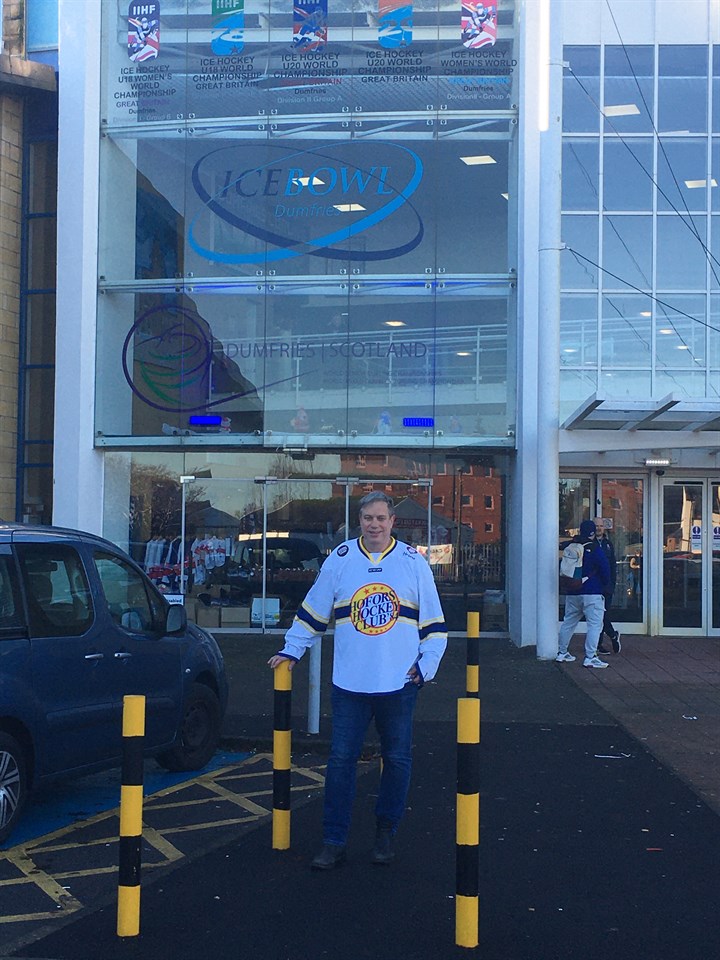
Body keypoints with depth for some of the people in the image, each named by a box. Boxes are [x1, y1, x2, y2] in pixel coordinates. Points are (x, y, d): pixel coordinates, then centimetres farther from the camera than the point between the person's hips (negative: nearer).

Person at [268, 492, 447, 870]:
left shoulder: (413, 562, 2)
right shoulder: (340, 559, 3)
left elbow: (433, 622, 6)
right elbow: (312, 610, 11)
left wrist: (426, 665, -1)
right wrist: (291, 650, 8)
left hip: (400, 683, 0)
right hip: (350, 682, 0)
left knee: (397, 760, 8)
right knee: (341, 760, 1)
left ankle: (386, 832, 25)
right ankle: (333, 842, 8)